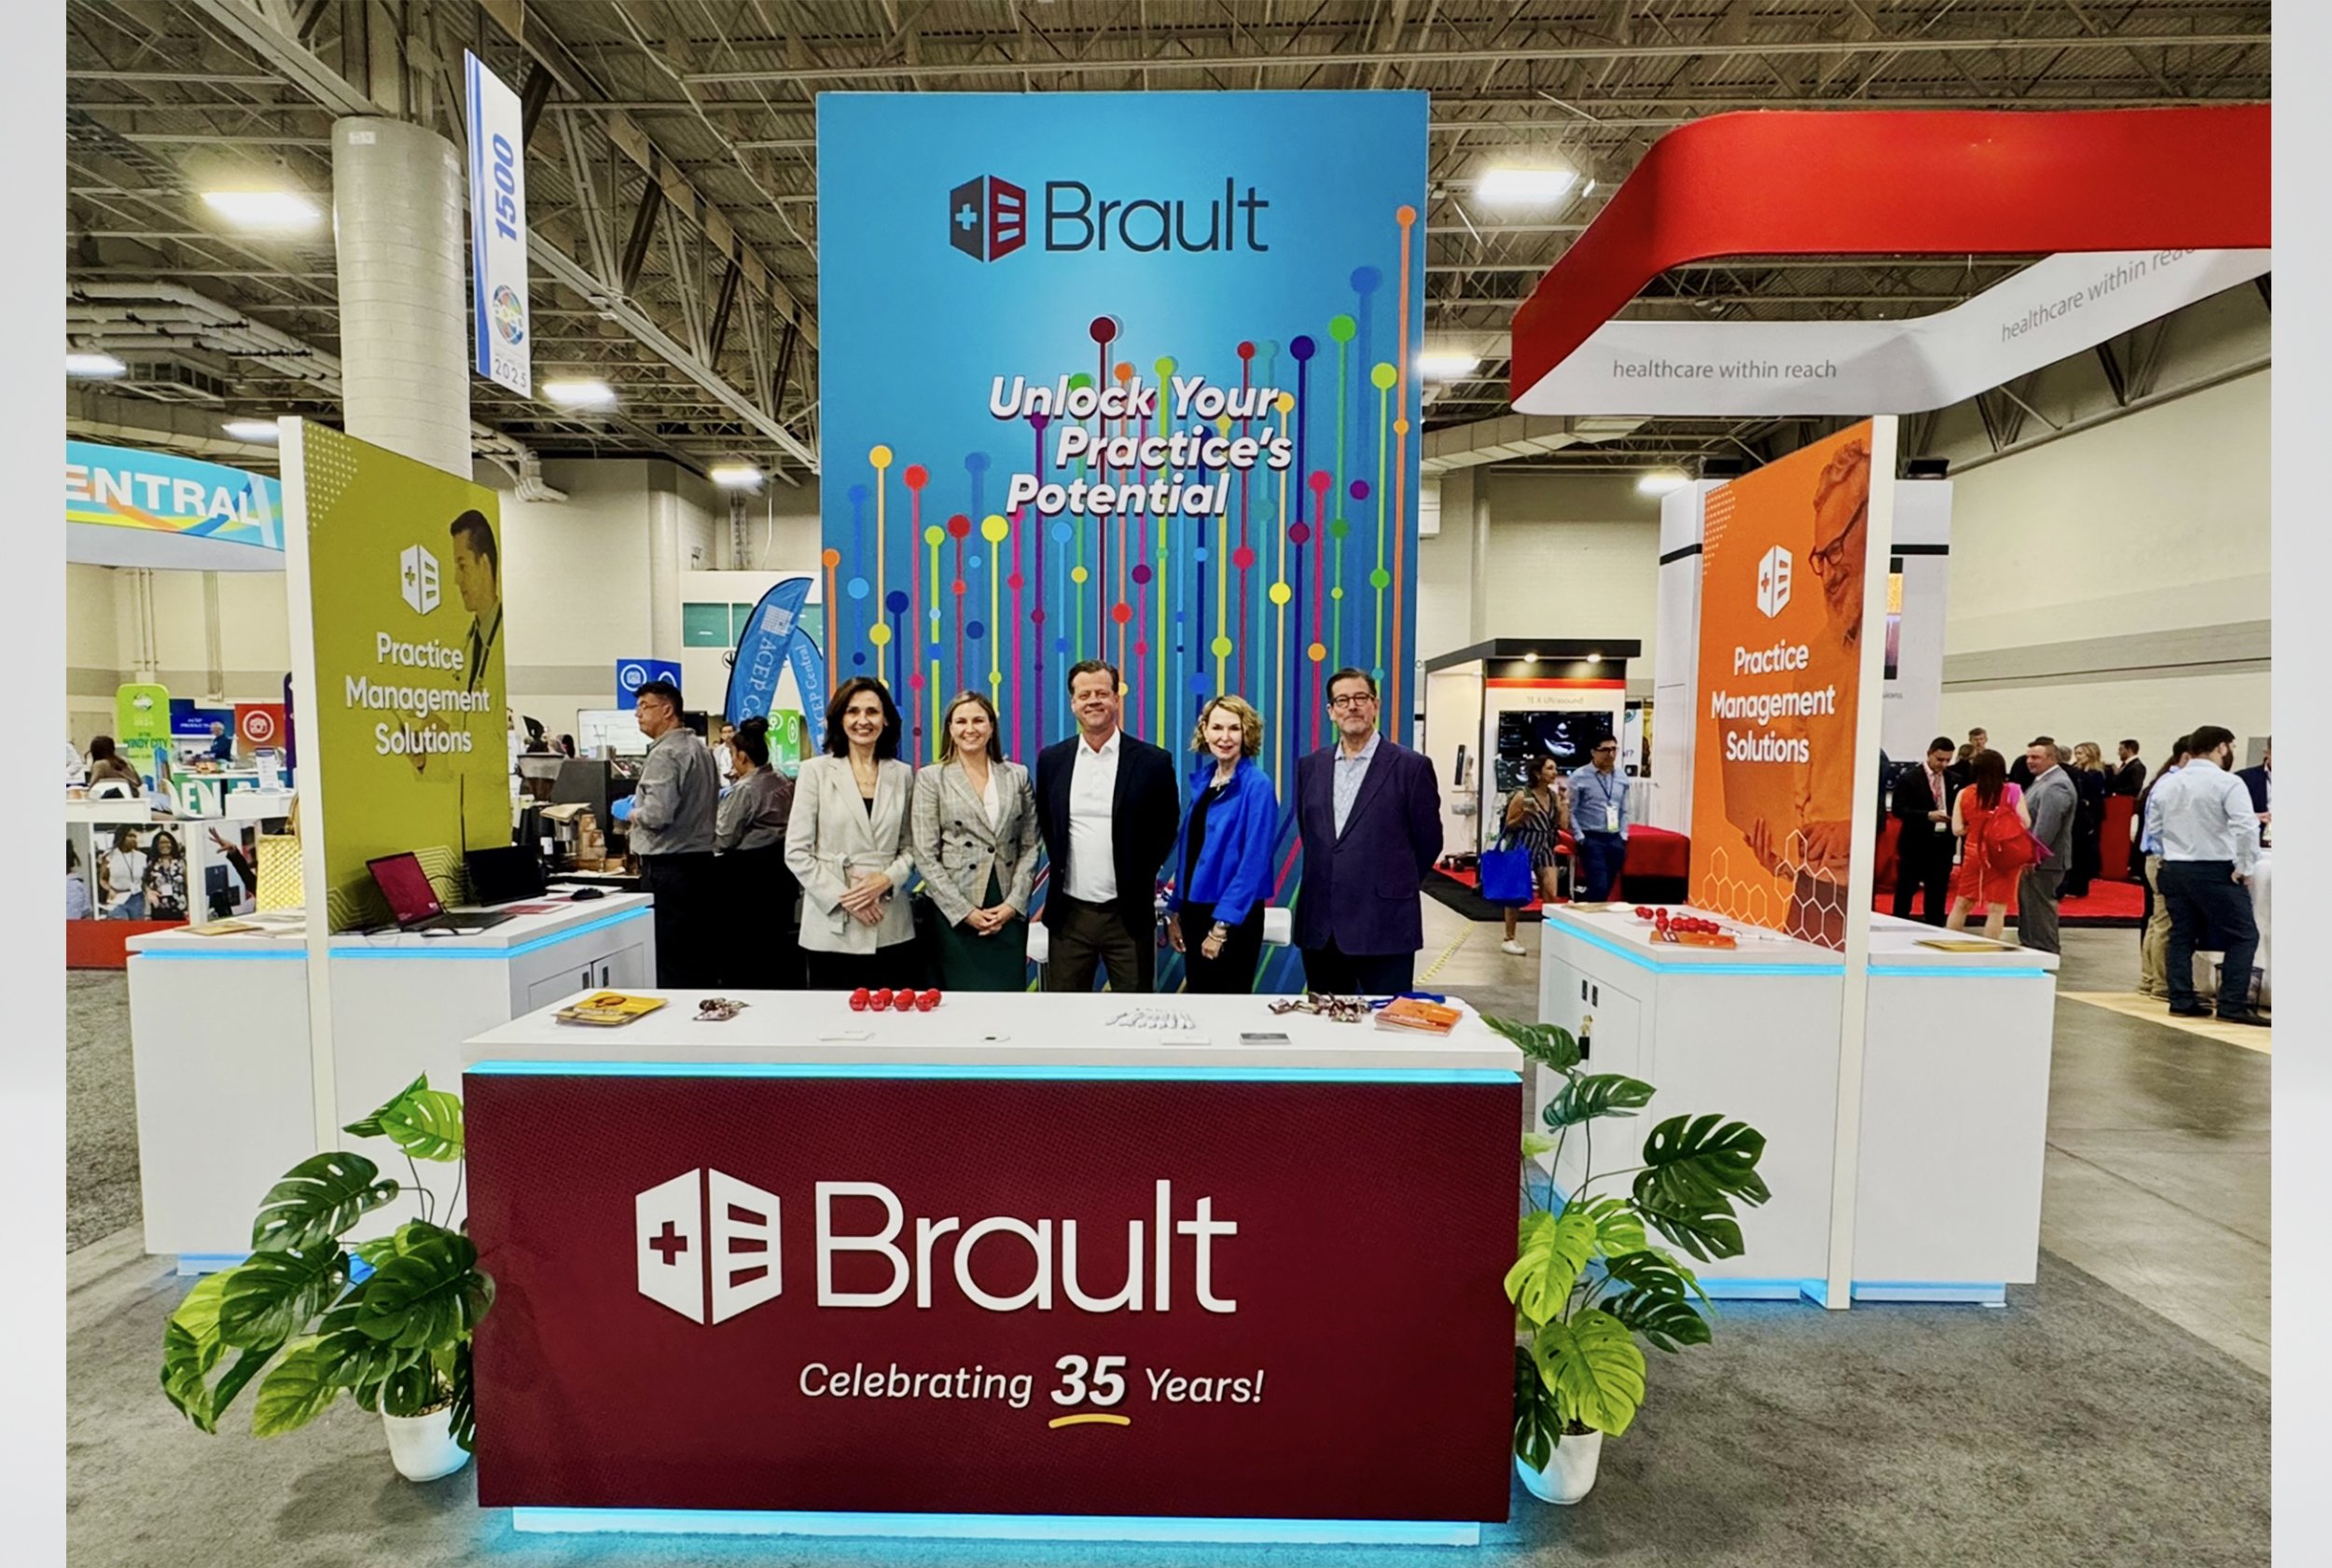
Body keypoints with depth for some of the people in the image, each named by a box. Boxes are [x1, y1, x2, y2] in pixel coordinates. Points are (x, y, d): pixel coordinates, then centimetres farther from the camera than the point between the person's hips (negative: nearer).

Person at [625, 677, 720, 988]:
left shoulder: (664, 753, -14)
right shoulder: (700, 748, 14)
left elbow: (658, 814, -23)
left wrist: (634, 814, -2)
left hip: (668, 866, -9)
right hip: (701, 859, 9)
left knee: (669, 962, -3)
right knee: (701, 952, 13)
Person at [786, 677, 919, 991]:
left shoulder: (902, 774, 8)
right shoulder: (816, 771, 1)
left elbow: (910, 846, 9)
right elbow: (796, 851, -3)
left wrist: (888, 879, -11)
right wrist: (843, 897, -11)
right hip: (831, 926, -2)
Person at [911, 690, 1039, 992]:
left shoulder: (1018, 776, 8)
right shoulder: (931, 778, 1)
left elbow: (1030, 846, 7)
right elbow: (925, 856, -4)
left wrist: (1013, 904, -5)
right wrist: (965, 911, -9)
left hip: (1009, 911, 2)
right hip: (954, 913, -2)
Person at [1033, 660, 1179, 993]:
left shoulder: (1152, 761, -5)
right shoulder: (1052, 760, 3)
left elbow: (1166, 828, 4)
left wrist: (1139, 877, 0)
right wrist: (1061, 870, 9)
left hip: (1129, 914, -2)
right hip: (1069, 913, 2)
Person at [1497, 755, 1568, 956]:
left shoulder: (1554, 795, 3)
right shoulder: (1522, 795, -13)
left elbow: (1564, 825, 1)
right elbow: (1508, 825, -9)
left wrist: (1564, 802, -3)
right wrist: (1525, 815, -24)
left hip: (1545, 849, 5)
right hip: (1522, 849, -5)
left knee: (1551, 895, -2)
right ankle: (1509, 939, 12)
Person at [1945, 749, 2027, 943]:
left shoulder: (1964, 793, -1)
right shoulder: (2012, 791, -7)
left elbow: (1957, 829, -3)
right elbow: (2025, 824, -11)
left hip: (1973, 853, 3)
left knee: (1961, 905, 14)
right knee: (1996, 909, 2)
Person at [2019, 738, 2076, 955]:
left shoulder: (2056, 785, -18)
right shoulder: (2044, 780, 15)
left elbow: (2046, 827, -24)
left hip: (2043, 860, -10)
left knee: (2040, 907, -3)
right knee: (2029, 905, 17)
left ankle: (2045, 954, 4)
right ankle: (2030, 949, 26)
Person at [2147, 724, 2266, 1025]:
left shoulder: (2168, 783, 8)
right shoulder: (2228, 783, -11)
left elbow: (2153, 827, 12)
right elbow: (2246, 827, -19)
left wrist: (2174, 852, 17)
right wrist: (2245, 867, -10)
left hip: (2174, 869, 6)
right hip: (2215, 871, -6)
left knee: (2182, 936, 12)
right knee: (2243, 936, 3)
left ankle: (2181, 1002, 13)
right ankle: (2232, 1006, 0)